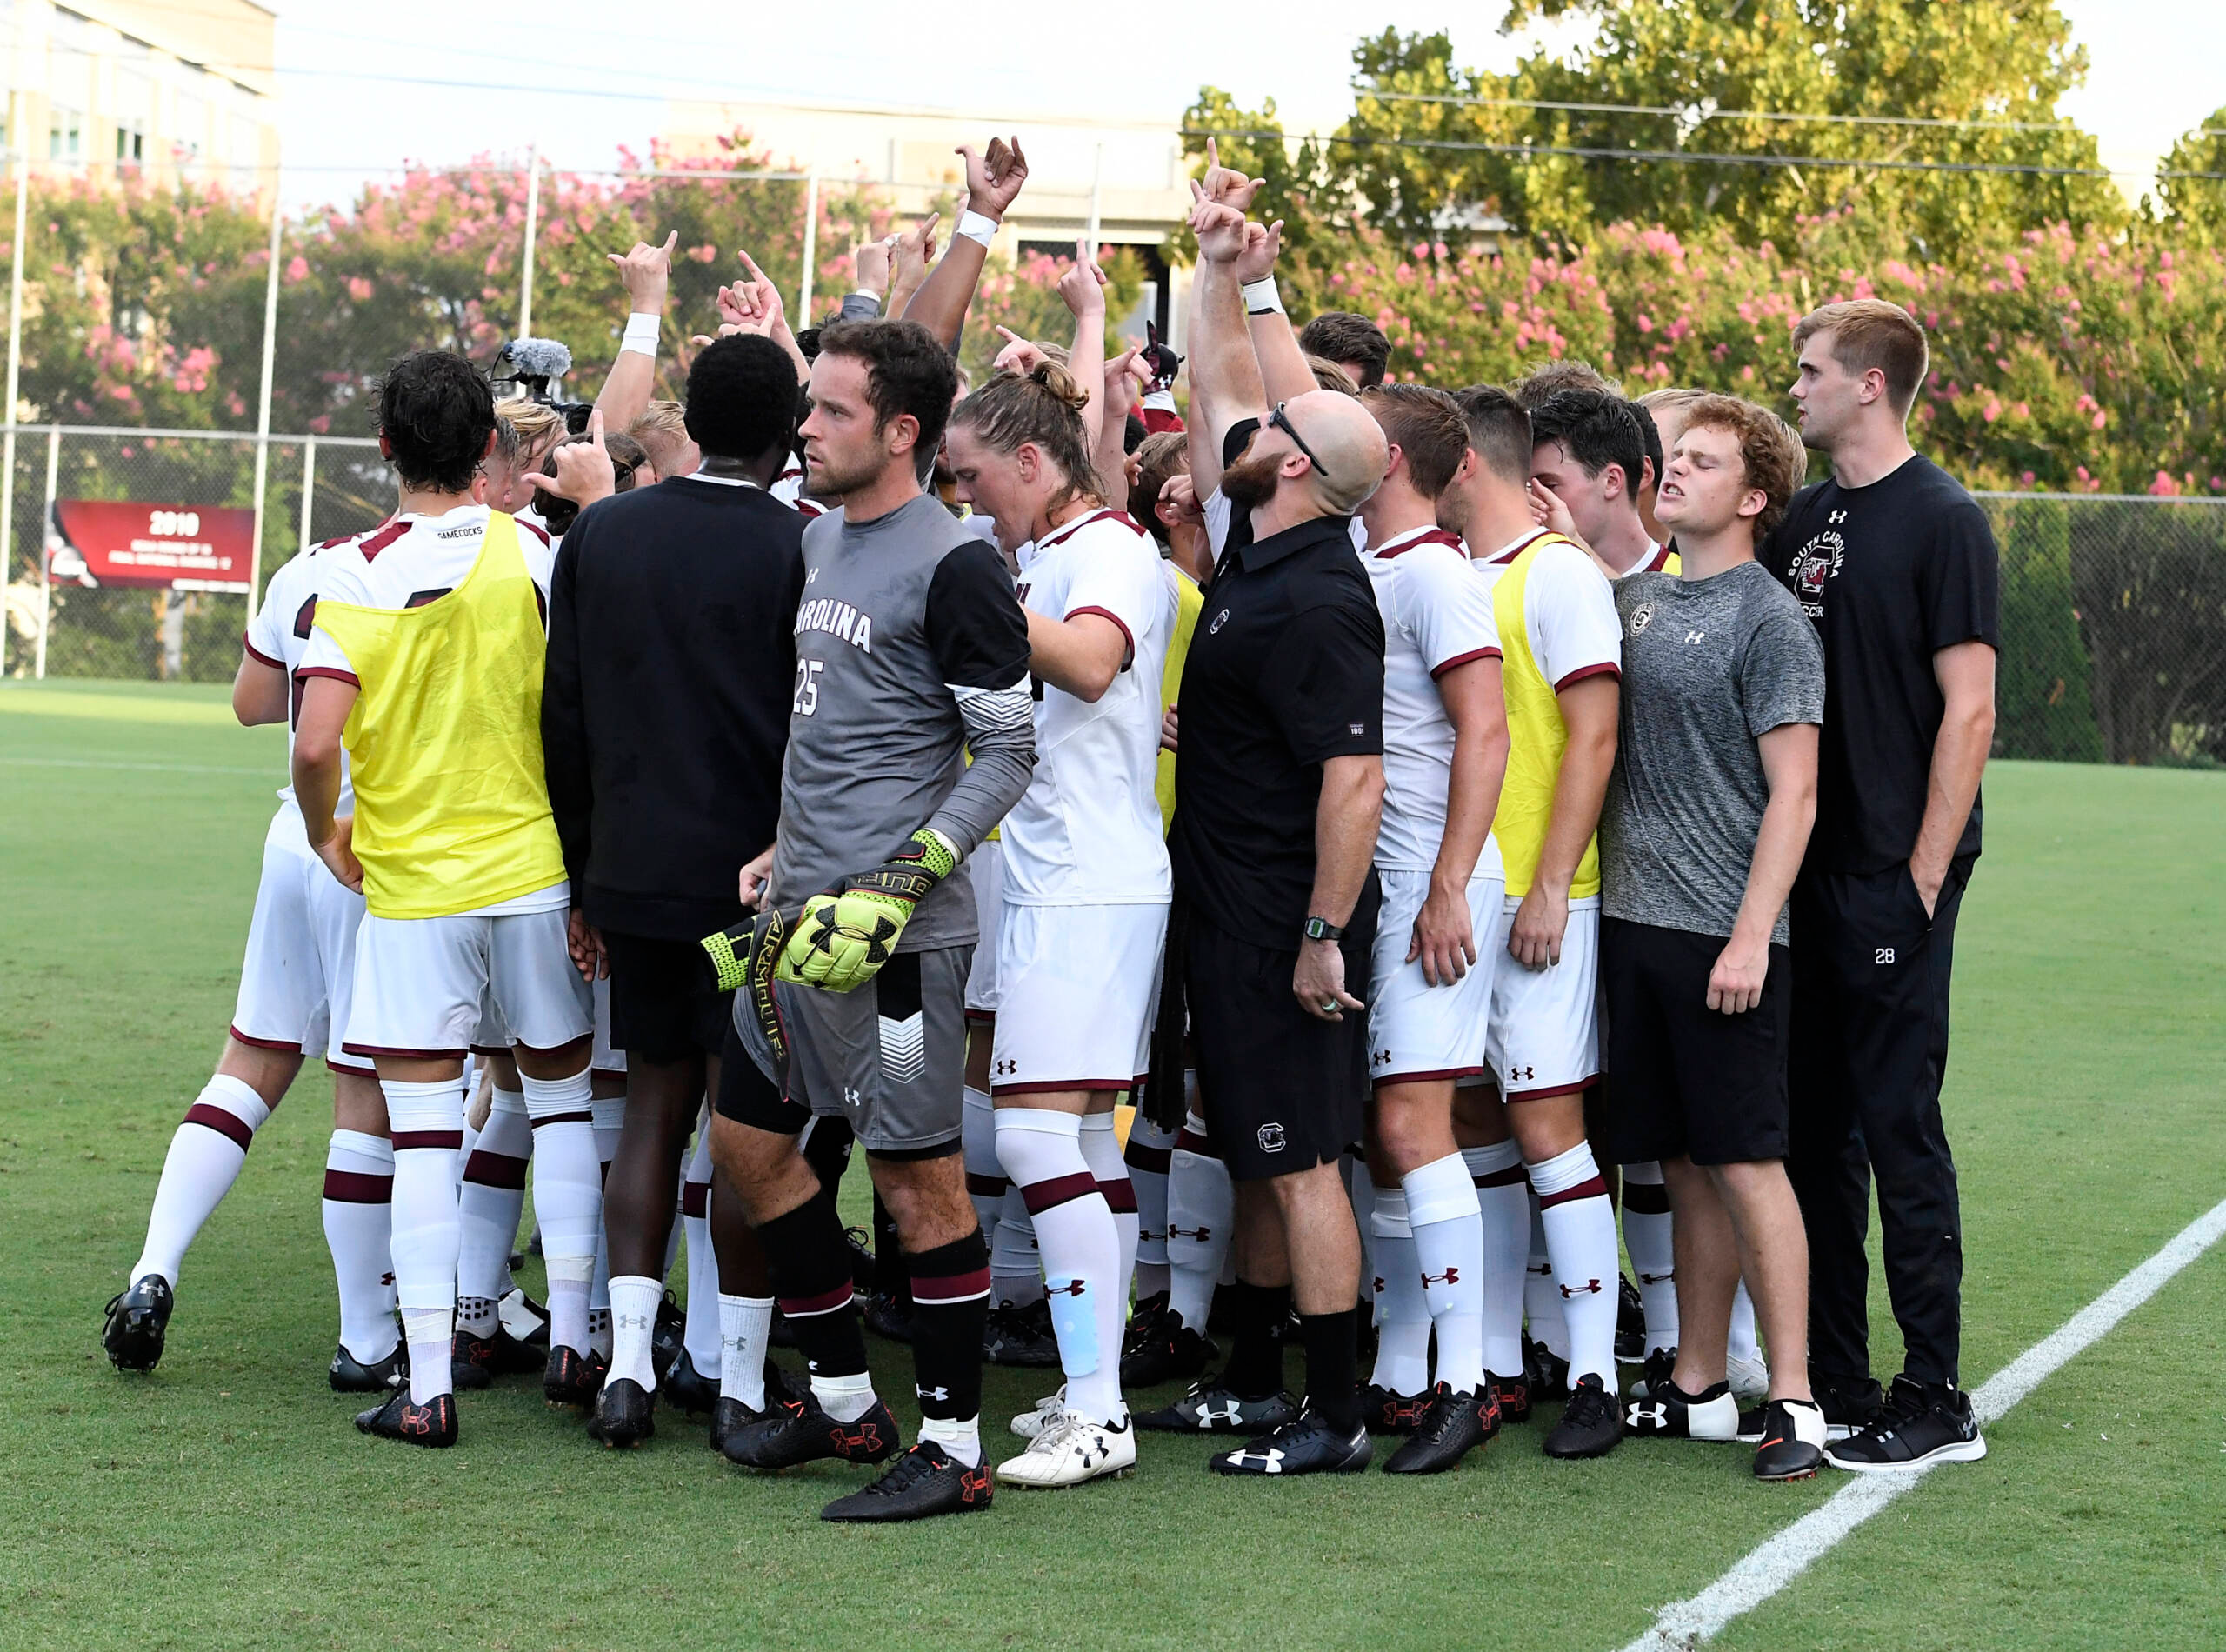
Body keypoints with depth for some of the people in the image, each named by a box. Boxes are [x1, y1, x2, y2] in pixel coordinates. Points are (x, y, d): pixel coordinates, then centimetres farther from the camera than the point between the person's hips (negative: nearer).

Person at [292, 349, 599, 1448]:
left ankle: (426, 1387, 0)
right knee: (563, 1098, 16)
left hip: (408, 885, -1)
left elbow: (315, 745, -15)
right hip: (534, 865, 1)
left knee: (422, 1128, 2)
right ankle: (571, 1340, 18)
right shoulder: (533, 554, -5)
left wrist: (326, 836, 4)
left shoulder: (356, 576, -8)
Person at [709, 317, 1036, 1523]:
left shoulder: (953, 566, -12)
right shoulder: (818, 540, 14)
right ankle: (844, 1401, 26)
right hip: (801, 909, 9)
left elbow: (1007, 754, -13)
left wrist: (893, 889, -19)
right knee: (747, 1140, 14)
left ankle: (953, 1447, 5)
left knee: (917, 1176, -4)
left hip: (896, 929, -9)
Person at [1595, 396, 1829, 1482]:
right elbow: (1597, 749, 23)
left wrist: (1750, 937, -16)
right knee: (1683, 1167, 11)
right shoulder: (1634, 597, 13)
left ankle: (1793, 1400, -2)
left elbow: (1793, 792, -11)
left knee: (1744, 1163, -6)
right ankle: (1697, 1390, 17)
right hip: (1633, 922, 7)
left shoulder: (1767, 619, -7)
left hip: (1721, 935, -6)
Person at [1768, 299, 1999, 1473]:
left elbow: (1968, 709, -12)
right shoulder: (1804, 520, 12)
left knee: (1900, 1132, -5)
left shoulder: (1943, 523, -9)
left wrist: (1922, 878, -15)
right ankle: (1832, 1385, 19)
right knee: (1813, 1131, 10)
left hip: (1892, 881, -7)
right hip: (1804, 874, 7)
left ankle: (1935, 1404, 2)